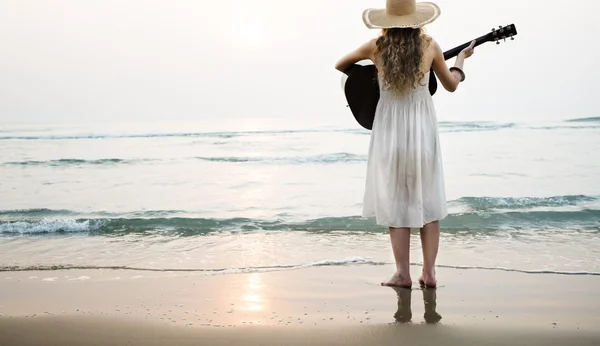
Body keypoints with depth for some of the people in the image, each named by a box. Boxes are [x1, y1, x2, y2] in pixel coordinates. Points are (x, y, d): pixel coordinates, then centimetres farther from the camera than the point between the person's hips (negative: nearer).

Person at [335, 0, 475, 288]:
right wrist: (461, 58, 26)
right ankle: (429, 272, 13)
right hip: (422, 129, 1)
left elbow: (339, 66, 11)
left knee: (395, 202, 8)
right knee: (427, 200, 12)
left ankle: (403, 274, 9)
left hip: (390, 131, -1)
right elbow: (451, 85, 9)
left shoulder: (376, 47, -5)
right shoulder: (430, 46, -4)